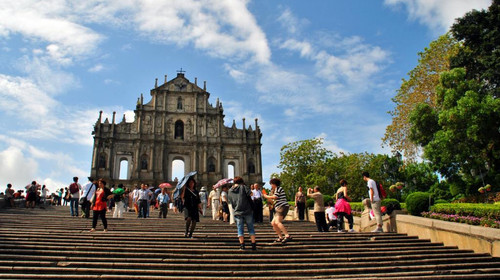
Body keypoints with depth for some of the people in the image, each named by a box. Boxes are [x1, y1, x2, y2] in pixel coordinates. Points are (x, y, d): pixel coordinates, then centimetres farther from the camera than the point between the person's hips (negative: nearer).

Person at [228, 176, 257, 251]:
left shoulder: (230, 191, 9)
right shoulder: (243, 187, -2)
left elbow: (231, 202, 14)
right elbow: (250, 194, -10)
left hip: (237, 212, 2)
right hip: (247, 211, -2)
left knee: (240, 229, 9)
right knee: (251, 228, 8)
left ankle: (242, 245, 6)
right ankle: (254, 244, 9)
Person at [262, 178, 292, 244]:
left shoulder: (278, 188, -3)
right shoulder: (275, 190, 26)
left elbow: (275, 197, -15)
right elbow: (274, 201, 29)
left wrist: (266, 196, -1)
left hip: (283, 207, -11)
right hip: (279, 209, 11)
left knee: (277, 222, -26)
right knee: (273, 223, 10)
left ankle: (287, 236, -34)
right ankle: (281, 237, 13)